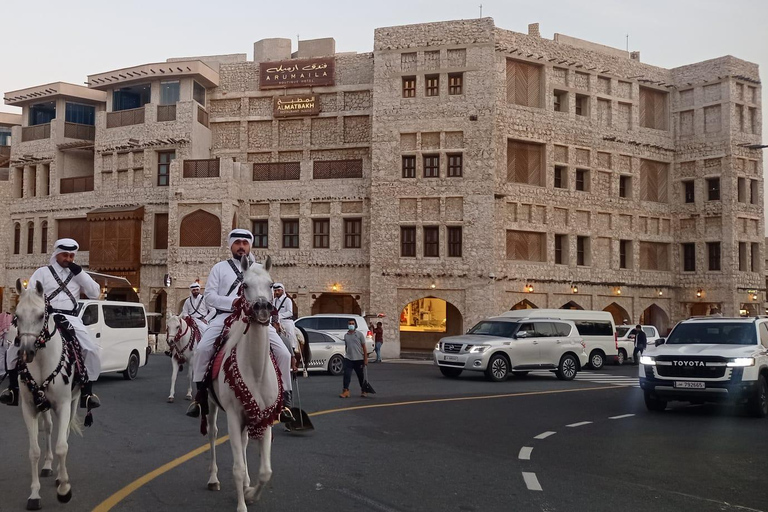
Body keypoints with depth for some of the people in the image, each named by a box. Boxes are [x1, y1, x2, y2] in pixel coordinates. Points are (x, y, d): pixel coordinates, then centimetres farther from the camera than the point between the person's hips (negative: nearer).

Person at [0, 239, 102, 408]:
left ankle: (87, 393, -10)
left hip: (71, 319, 0)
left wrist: (80, 273, 0)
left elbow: (95, 293, 7)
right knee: (15, 348, -12)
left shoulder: (78, 274, 18)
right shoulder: (42, 272, 12)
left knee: (91, 350, -20)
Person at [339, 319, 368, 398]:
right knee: (346, 375, -8)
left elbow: (364, 347, -3)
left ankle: (363, 391, 22)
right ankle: (345, 391, -4)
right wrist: (346, 355, 14)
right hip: (348, 359, 2)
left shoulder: (359, 334, -3)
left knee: (361, 376, 9)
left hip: (359, 359, -2)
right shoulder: (346, 335, 8)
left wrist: (365, 359, -7)